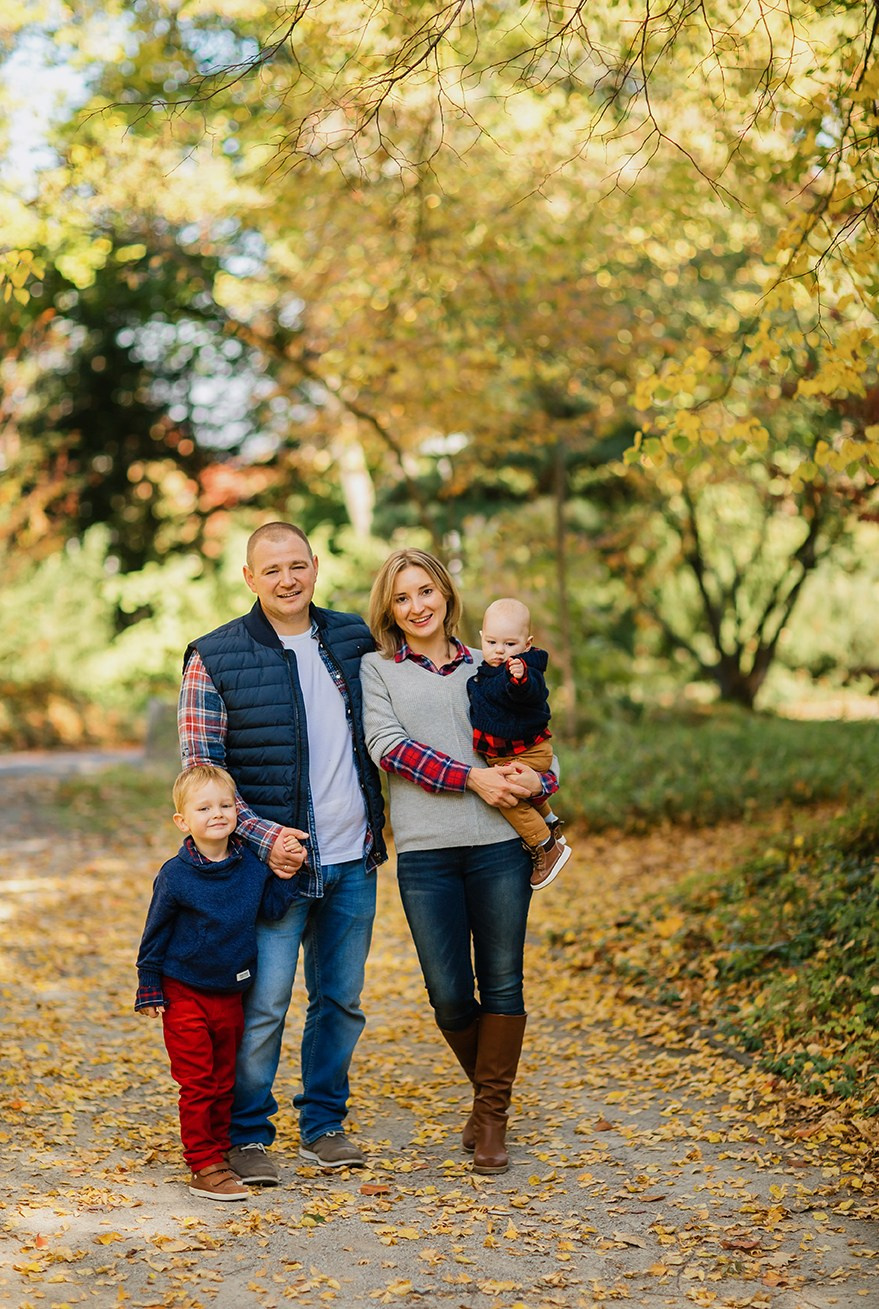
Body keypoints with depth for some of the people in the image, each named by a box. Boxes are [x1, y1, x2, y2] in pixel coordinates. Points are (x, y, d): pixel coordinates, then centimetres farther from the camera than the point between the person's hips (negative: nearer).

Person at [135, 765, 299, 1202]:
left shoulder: (251, 865, -1)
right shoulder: (175, 875, -12)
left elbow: (271, 910, 5)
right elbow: (155, 934, -4)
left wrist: (283, 878, -9)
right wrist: (150, 989, -2)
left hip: (230, 994, 4)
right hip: (185, 994, -4)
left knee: (224, 1082, 13)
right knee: (198, 1084, -3)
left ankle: (219, 1152, 24)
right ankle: (204, 1166, 3)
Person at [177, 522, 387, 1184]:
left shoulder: (354, 639, 7)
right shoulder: (215, 659, -5)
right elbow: (200, 770, -7)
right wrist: (262, 836, -17)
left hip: (352, 861, 4)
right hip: (272, 862, -4)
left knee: (342, 999, 12)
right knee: (262, 1005, -5)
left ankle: (324, 1123, 27)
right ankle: (247, 1135, 12)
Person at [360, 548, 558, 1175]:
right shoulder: (378, 670, 9)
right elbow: (388, 745, -5)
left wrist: (536, 780, -6)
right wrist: (473, 778, -14)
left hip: (500, 844, 1)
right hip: (425, 850, -1)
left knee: (502, 981, 1)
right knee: (449, 994, 0)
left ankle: (492, 1114, 14)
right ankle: (490, 1092, 27)